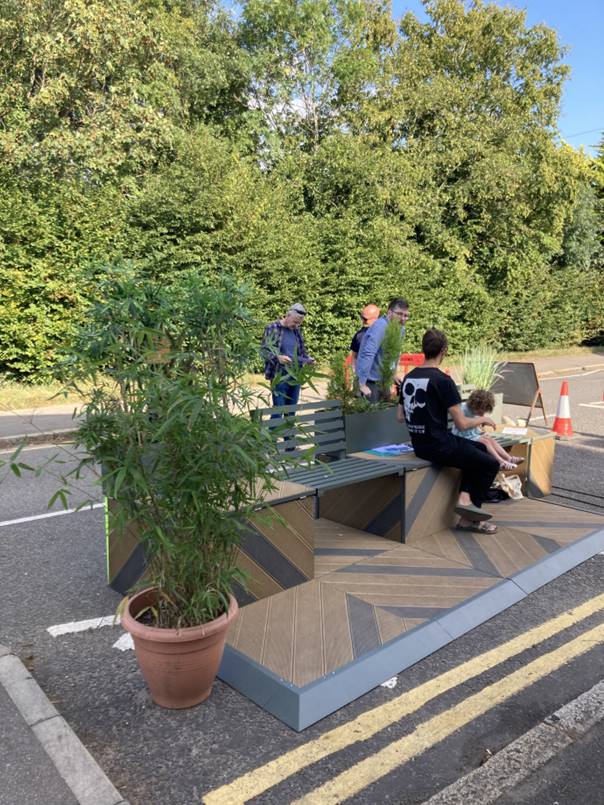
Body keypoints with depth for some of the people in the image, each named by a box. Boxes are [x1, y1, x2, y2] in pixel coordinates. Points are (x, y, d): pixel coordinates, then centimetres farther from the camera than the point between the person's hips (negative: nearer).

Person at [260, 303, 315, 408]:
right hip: (279, 377, -6)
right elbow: (264, 350, -8)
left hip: (296, 377, 6)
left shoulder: (296, 331, 13)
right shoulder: (272, 328, -4)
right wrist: (277, 357, -27)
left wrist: (309, 360, 0)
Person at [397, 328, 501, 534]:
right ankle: (469, 518, 19)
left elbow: (400, 416, 13)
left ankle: (465, 497, 11)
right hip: (439, 446, -8)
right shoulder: (442, 380, -18)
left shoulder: (408, 378, 5)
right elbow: (462, 424, -17)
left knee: (481, 449, 22)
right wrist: (483, 419, 3)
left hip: (419, 445, 9)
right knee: (491, 464, 9)